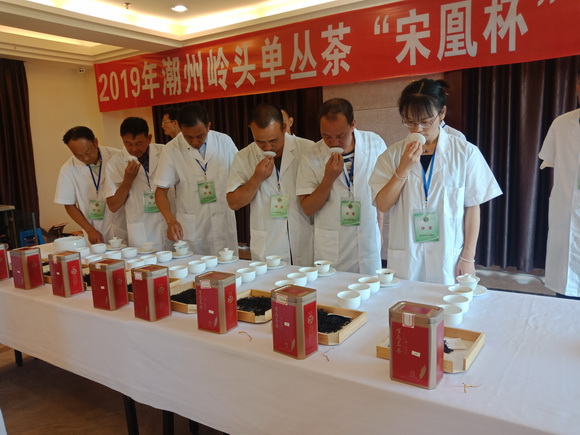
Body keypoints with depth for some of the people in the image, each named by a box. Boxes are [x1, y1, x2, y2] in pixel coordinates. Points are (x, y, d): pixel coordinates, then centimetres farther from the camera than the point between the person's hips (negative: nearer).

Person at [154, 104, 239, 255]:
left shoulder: (224, 142, -2)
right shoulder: (171, 150, -7)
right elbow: (161, 190, -4)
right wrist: (170, 220, -19)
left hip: (224, 223, 2)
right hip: (190, 228, -1)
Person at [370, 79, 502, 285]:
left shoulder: (465, 153, -5)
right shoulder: (393, 154, 1)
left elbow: (472, 208, -1)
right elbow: (383, 204, -4)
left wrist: (468, 257, -1)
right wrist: (404, 167, -15)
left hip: (449, 258, -1)